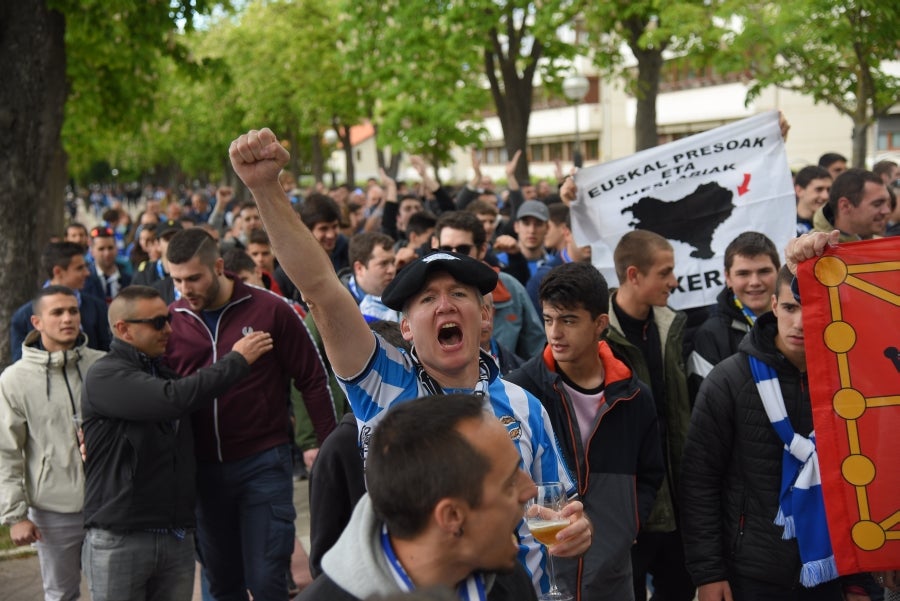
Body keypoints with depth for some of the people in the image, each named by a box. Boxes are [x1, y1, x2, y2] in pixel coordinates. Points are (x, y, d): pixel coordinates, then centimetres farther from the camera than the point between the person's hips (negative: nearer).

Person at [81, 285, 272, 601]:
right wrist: (236, 361, -16)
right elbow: (171, 400, -25)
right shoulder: (105, 375, -10)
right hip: (119, 539, -6)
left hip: (178, 537, 6)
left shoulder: (164, 371, 16)